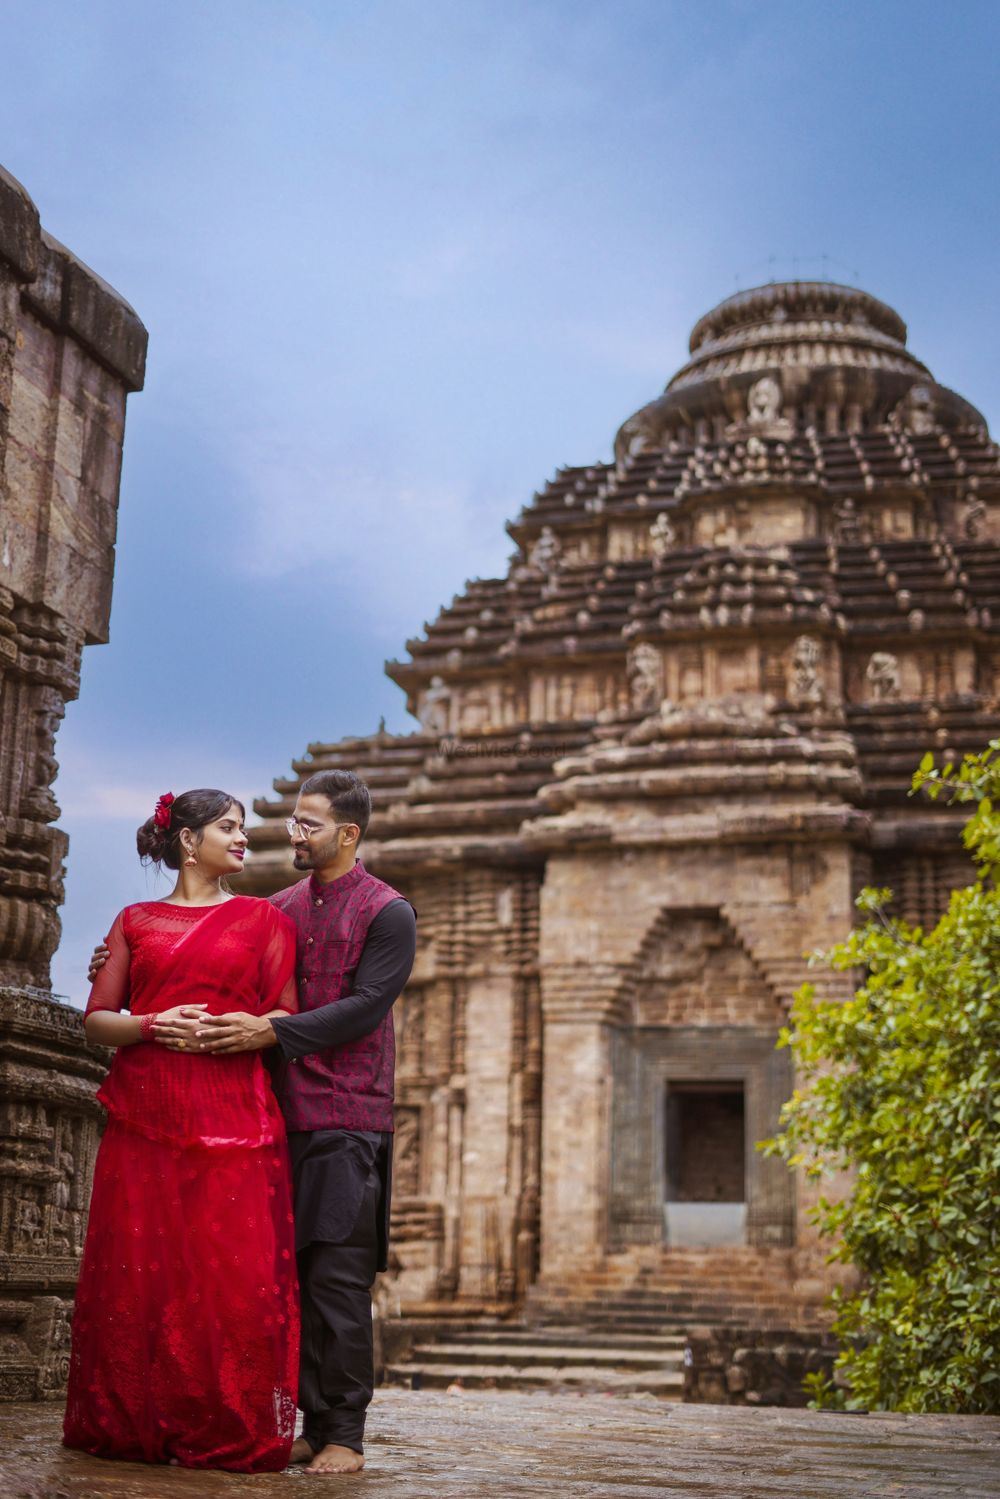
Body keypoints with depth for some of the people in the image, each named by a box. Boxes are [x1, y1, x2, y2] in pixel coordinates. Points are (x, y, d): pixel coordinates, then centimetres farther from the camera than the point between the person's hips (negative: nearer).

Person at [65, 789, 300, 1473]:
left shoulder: (263, 918, 13)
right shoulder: (136, 921, 15)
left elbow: (287, 1016, 7)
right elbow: (97, 1018, 9)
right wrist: (149, 1025, -9)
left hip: (232, 1117, -1)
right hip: (145, 1113, 1)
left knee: (232, 1270, -6)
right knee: (138, 1267, -1)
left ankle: (228, 1435, 3)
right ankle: (134, 1427, 12)